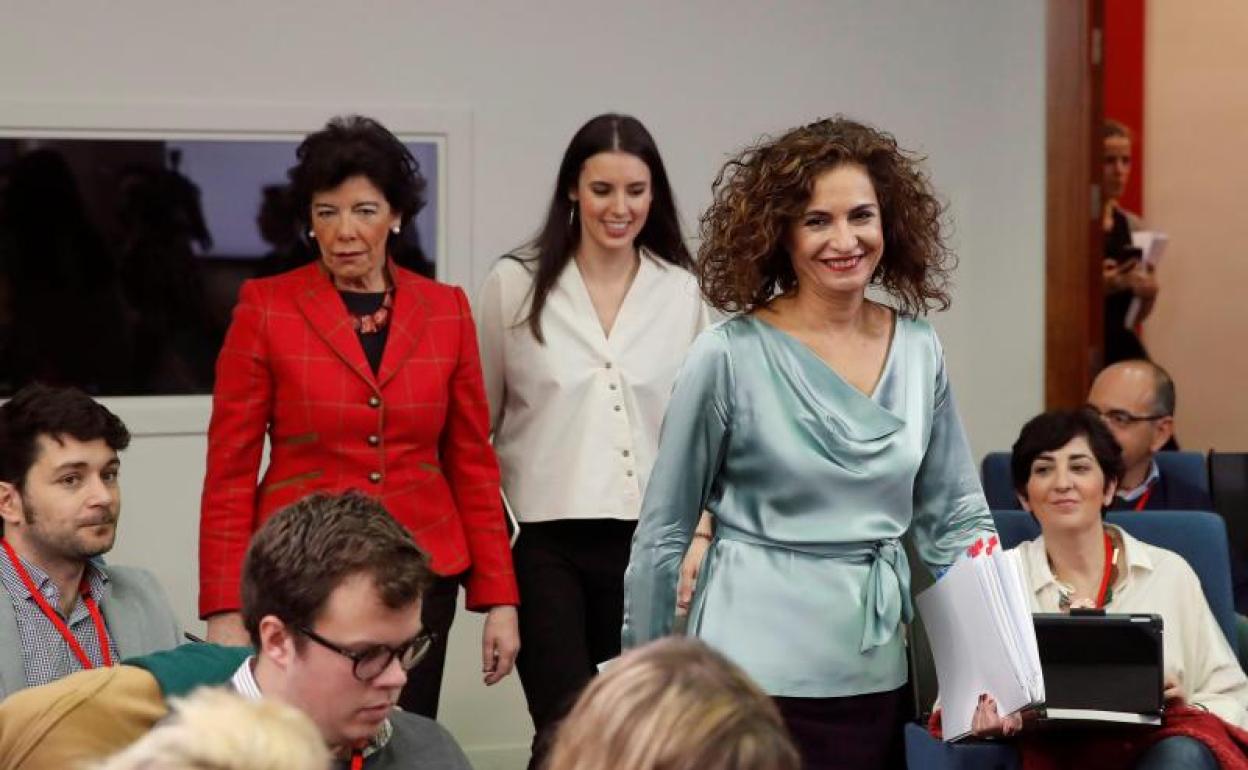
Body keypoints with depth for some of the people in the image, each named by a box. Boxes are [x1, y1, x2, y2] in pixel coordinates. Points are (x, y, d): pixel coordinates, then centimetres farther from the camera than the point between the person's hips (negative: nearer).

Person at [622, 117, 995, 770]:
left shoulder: (919, 350, 3)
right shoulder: (730, 356, -9)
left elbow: (957, 518, 10)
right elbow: (663, 532, -2)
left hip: (876, 680, 4)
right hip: (757, 677, -4)